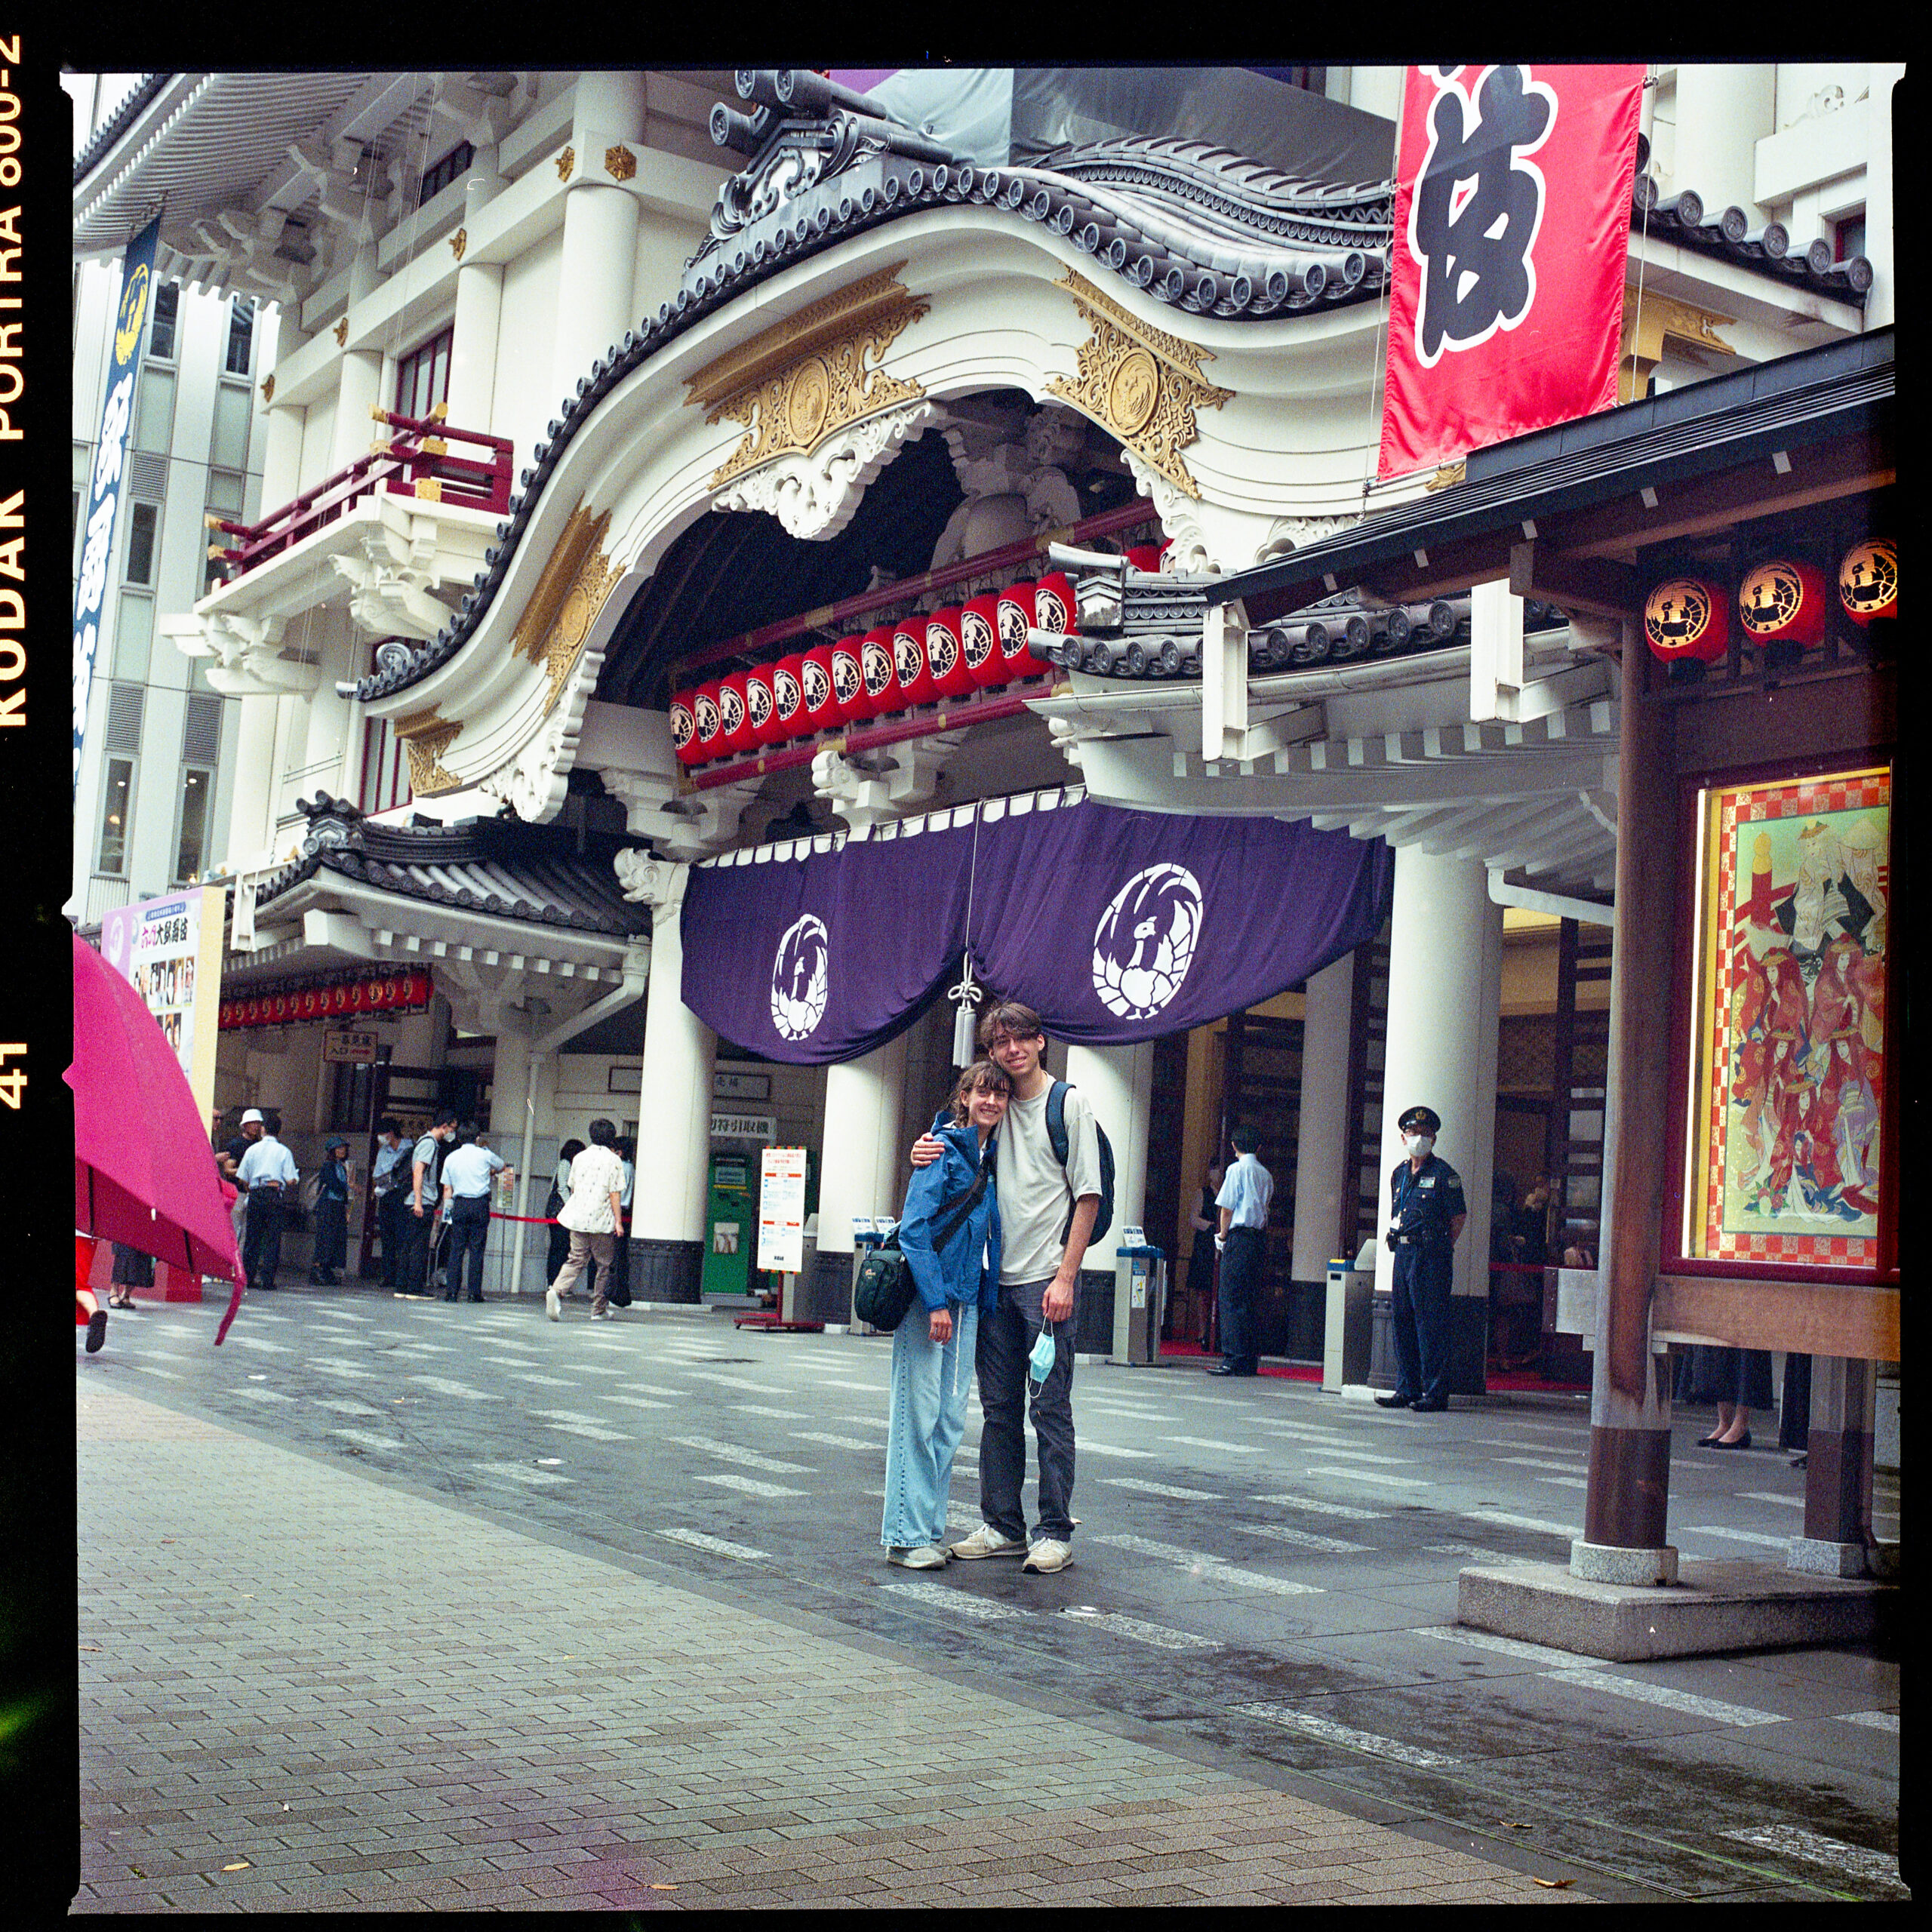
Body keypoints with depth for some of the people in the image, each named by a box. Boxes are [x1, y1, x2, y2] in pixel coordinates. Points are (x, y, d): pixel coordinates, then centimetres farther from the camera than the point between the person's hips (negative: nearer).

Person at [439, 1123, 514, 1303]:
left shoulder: (451, 1158, 9)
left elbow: (447, 1188, 9)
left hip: (459, 1205, 2)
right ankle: (475, 1292, -1)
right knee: (477, 1249, 0)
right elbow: (504, 1167, 22)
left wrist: (448, 1209, 15)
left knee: (456, 1249, 3)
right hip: (480, 1205, -2)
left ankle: (451, 1291, -2)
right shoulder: (484, 1155, 2)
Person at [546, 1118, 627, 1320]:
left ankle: (556, 1291, -20)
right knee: (604, 1265, 8)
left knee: (576, 1260, 6)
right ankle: (599, 1310, 13)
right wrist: (618, 1221, -7)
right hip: (602, 1220, -4)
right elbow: (615, 1194, -9)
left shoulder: (580, 1158, 11)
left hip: (578, 1218, 4)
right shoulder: (613, 1160, -4)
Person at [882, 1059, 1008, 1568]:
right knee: (919, 1412, -5)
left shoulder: (991, 1158, 13)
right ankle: (906, 1535, 0)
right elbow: (914, 1229, -14)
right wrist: (935, 1302, -19)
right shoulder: (943, 1149, -8)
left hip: (966, 1298, 7)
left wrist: (984, 1300, 11)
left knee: (951, 1416, 9)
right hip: (926, 1296, -7)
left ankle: (929, 1526, 16)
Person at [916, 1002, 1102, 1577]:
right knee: (999, 1407, 9)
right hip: (997, 1277, 6)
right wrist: (926, 1154, -4)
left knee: (1050, 1407, -3)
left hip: (1047, 1278, -5)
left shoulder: (1070, 1103, -2)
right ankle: (1003, 1526, 17)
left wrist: (1065, 1276, -13)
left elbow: (1088, 1195, -6)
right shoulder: (995, 1109, 12)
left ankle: (1055, 1532, 3)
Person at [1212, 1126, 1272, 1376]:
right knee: (1248, 1301, 10)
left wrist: (1223, 1235, 5)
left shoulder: (1237, 1170, -6)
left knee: (1231, 1299, -7)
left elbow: (1227, 1208, -8)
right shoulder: (1266, 1174, 14)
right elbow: (1264, 1209, 16)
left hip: (1239, 1236, -7)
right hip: (1259, 1238, 7)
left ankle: (1234, 1359, -12)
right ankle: (1249, 1360, 9)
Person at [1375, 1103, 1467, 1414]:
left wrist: (1440, 1247, -1)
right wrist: (1401, 1240, 13)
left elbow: (1459, 1216, -5)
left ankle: (1435, 1392, -4)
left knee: (1431, 1323, -7)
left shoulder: (1443, 1174, -6)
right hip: (1403, 1253, 7)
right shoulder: (1399, 1173, 15)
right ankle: (1407, 1389, 14)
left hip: (1431, 1254, -7)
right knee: (1403, 1320, 8)